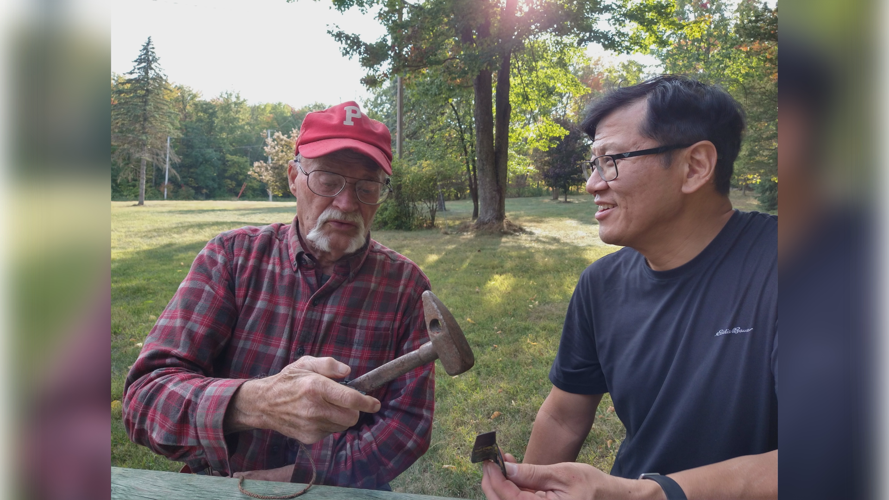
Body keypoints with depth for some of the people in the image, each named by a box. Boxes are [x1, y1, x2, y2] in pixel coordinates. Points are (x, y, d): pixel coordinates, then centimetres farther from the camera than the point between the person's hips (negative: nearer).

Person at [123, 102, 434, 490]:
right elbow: (146, 395, -12)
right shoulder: (230, 257, -4)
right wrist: (255, 404, -31)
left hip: (338, 489, 0)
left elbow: (408, 423, -4)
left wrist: (294, 476, -15)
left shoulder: (405, 284, -4)